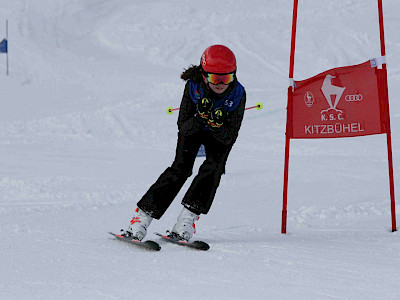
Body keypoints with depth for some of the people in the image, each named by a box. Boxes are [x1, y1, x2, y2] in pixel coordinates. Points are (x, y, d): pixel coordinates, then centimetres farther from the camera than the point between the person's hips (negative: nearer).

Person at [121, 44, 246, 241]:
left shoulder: (237, 94, -30)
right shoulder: (193, 87, -31)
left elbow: (229, 138, -27)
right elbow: (183, 127, -28)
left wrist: (217, 125, -48)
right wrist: (200, 118, -47)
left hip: (220, 134, 1)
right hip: (192, 130, -1)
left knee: (214, 166, -25)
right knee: (181, 167, -20)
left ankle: (187, 219, -24)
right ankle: (141, 218, -21)